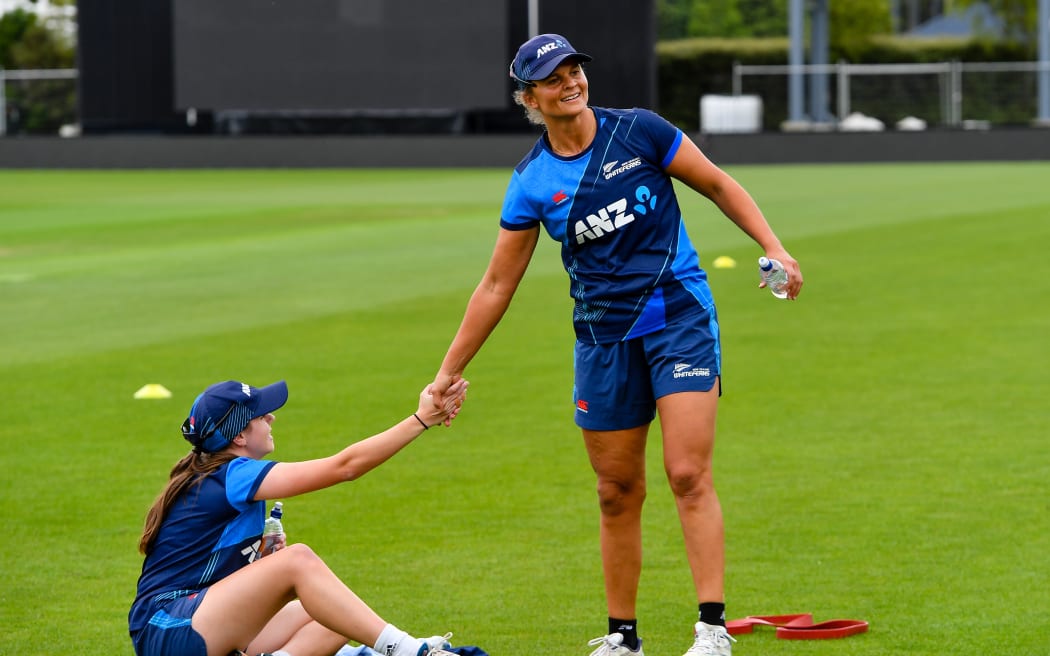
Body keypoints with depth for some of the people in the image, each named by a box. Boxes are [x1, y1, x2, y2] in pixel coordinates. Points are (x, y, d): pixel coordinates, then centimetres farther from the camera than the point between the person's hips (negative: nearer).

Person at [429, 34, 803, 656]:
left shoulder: (639, 131, -5)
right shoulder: (532, 183, 0)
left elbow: (719, 185, 6)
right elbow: (497, 286, 6)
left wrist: (774, 247, -6)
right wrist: (449, 372, 6)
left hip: (680, 317, -3)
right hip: (603, 336, 3)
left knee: (689, 474, -14)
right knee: (618, 493, 6)